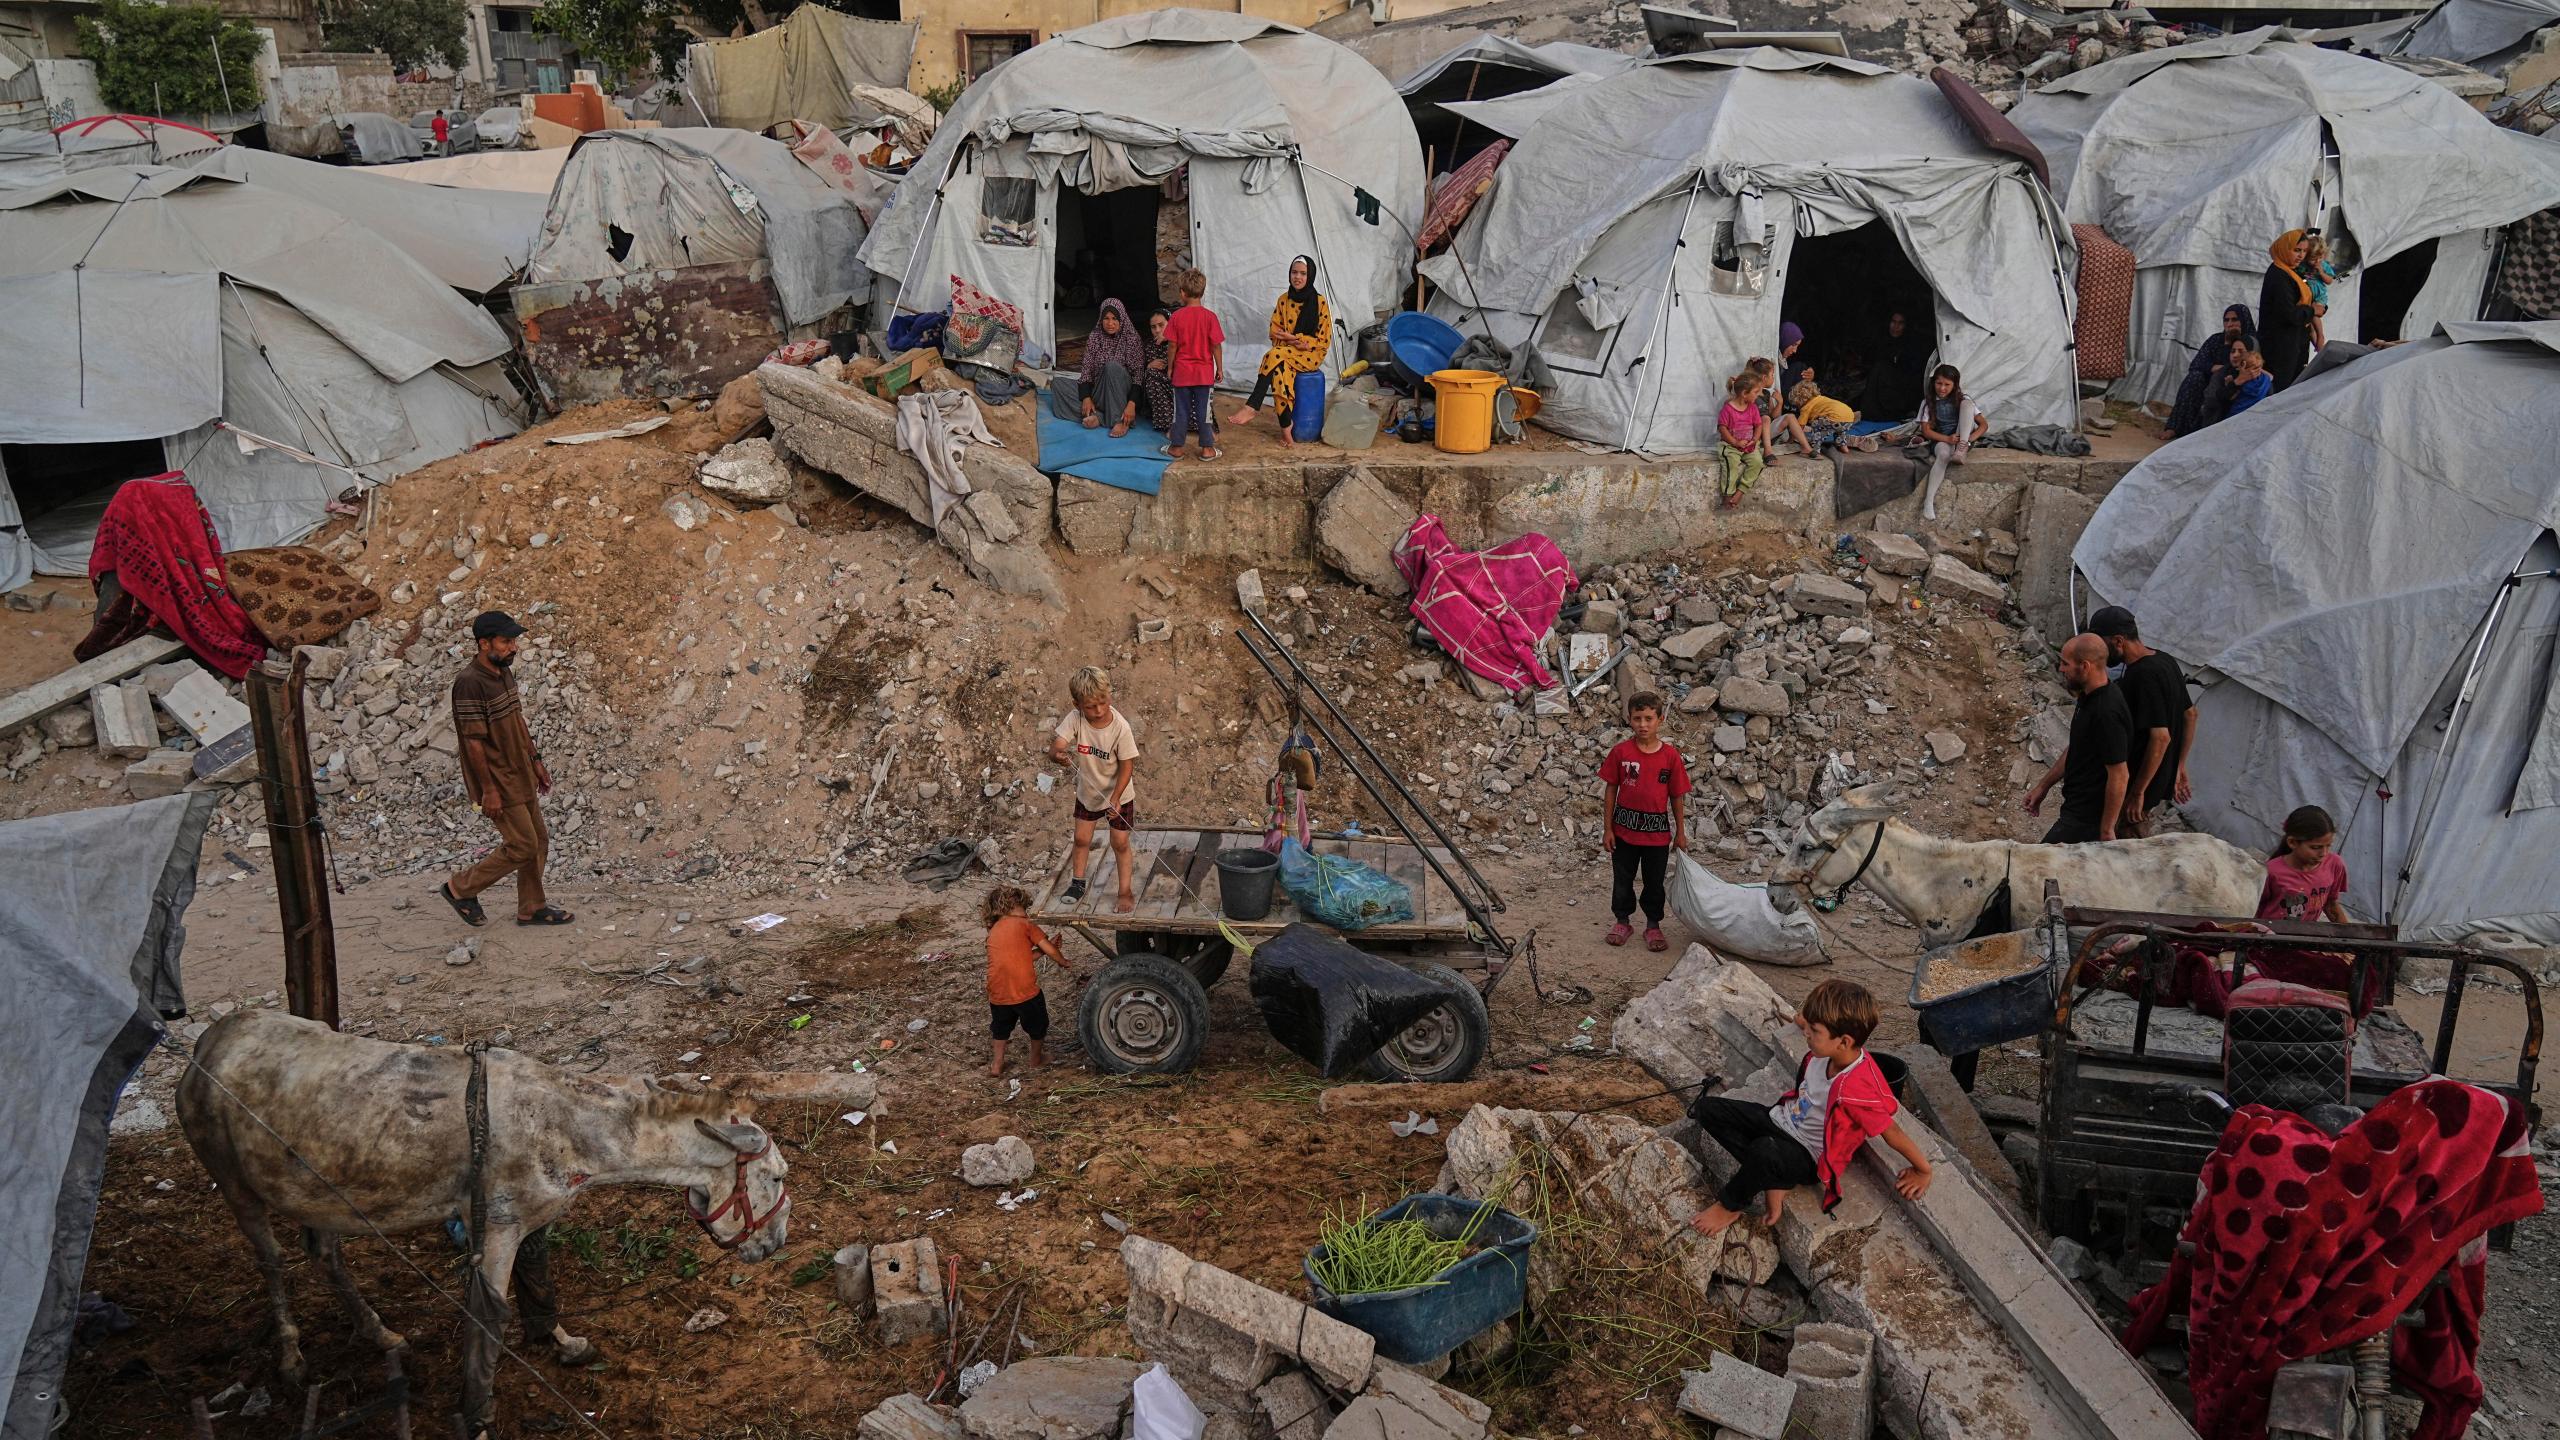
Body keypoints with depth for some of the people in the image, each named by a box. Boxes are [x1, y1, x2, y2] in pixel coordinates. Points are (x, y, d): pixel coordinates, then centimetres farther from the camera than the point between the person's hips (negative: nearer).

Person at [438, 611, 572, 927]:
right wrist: (488, 790, -21)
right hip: (498, 782, -9)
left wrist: (536, 762, 18)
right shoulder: (470, 683, -22)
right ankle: (460, 889, 11)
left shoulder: (503, 674, 7)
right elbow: (473, 741, -22)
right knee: (521, 847, -4)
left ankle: (531, 908, 23)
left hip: (520, 776, 9)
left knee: (538, 841, 12)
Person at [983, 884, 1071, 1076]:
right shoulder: (1024, 924, -1)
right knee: (1037, 1024, 22)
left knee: (1001, 1026, 30)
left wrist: (1042, 950, 19)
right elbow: (1050, 950, -2)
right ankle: (1036, 1059, 39)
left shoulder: (993, 932, 16)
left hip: (997, 994, 5)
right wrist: (1063, 961, 15)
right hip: (1025, 991, -5)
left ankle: (997, 1064, 32)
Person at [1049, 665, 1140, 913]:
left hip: (1118, 794, -3)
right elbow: (1055, 747, -31)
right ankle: (1078, 883, 39)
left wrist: (1115, 797, -31)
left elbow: (1127, 766, -22)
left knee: (1120, 843, 6)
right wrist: (1058, 755, -56)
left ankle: (1126, 891, 22)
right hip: (1087, 791, 3)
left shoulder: (1120, 727, -30)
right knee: (1081, 839, 17)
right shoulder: (1074, 719, -24)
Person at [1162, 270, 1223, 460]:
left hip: (1182, 372, 0)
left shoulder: (1177, 316, -8)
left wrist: (1170, 367, 8)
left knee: (1181, 410, 9)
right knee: (1203, 410, 6)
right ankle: (1207, 448, 9)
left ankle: (1177, 447, 15)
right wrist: (1220, 368, 4)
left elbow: (1173, 346, -5)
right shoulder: (1209, 316, -8)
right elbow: (1216, 345, -7)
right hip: (1204, 373, 0)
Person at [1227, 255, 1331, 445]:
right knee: (1280, 369, -33)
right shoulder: (1283, 300, 10)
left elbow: (1323, 341, -4)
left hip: (1310, 355, -3)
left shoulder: (1319, 303, -3)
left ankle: (1251, 408, -36)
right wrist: (1292, 340, -11)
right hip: (1286, 352, 3)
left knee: (1275, 356, -33)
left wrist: (1292, 338, -13)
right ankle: (1286, 431, -31)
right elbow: (1274, 332, 10)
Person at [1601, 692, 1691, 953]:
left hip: (1658, 831, 0)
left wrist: (1680, 832, 5)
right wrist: (1608, 828, -1)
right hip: (1625, 827, 0)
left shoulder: (1670, 755, -5)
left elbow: (1677, 796, 2)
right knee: (1622, 878, 12)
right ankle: (1622, 921, 28)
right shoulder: (1620, 751, -6)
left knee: (1655, 881, 11)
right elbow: (1610, 789, 0)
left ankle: (1653, 926, 25)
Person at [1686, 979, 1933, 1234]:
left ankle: (1730, 1206, -11)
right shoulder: (1828, 1051, -14)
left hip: (1808, 1156, -8)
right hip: (1782, 1119, 8)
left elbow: (1892, 1132, -20)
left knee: (1765, 1151, -43)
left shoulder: (1858, 1089, -34)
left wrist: (1923, 1172, -12)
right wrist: (1806, 1022, 4)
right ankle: (1771, 1179, -10)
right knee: (1706, 1108, -6)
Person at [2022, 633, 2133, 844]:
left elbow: (2119, 776, -25)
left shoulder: (2107, 713, -27)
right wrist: (2042, 787, 22)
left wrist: (2106, 831, -19)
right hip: (2078, 807, 10)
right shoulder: (2089, 698, 5)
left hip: (2086, 819, -10)